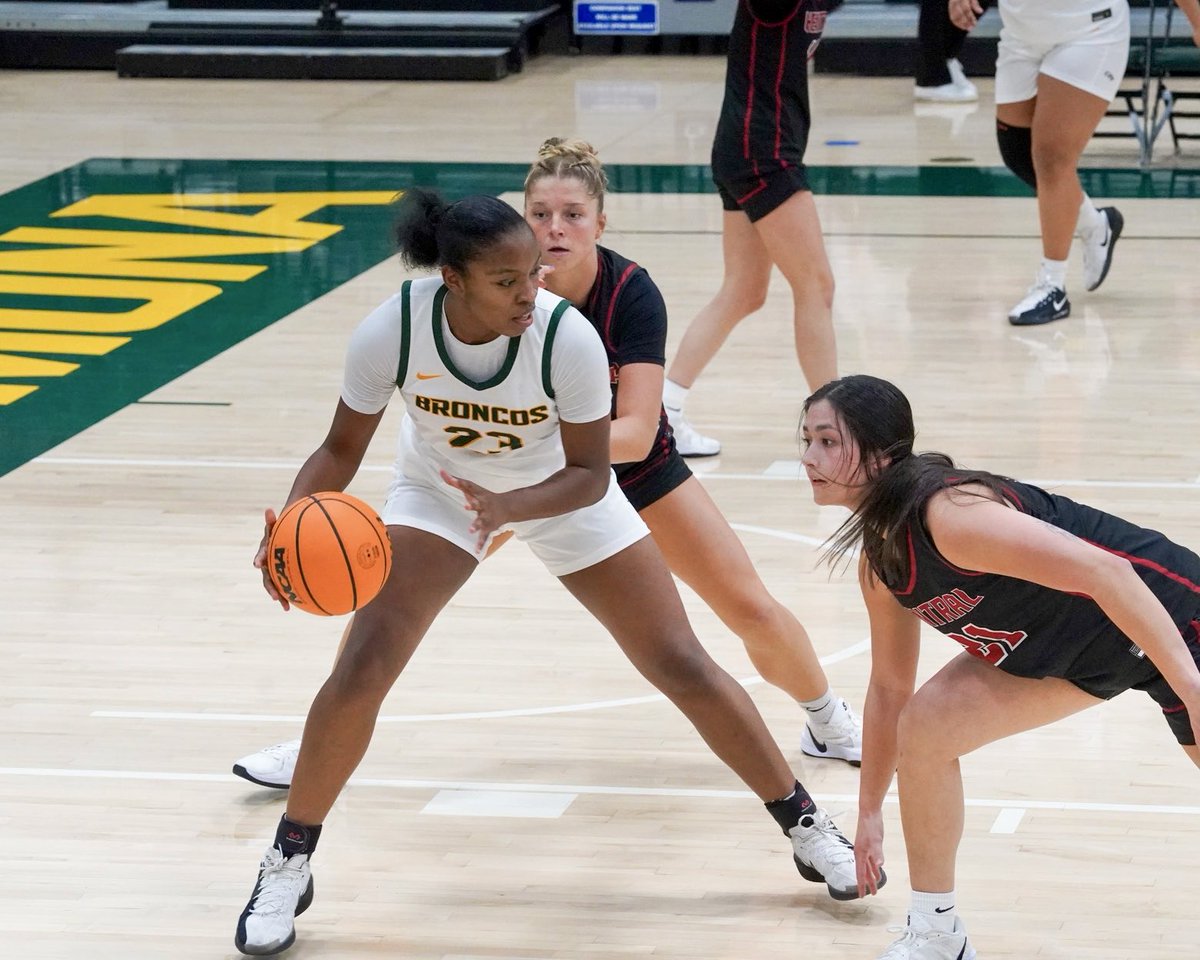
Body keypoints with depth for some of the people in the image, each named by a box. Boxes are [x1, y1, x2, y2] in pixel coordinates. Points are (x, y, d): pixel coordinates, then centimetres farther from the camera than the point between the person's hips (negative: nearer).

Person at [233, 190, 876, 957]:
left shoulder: (567, 337, -34)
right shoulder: (391, 333, -31)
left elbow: (589, 474, -22)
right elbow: (342, 449, -17)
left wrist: (511, 506, -42)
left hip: (560, 495, 0)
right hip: (441, 494, 0)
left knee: (682, 665, -1)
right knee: (361, 669, -17)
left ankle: (806, 824, 17)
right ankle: (288, 866, 1)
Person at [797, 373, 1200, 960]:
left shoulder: (950, 515, -32)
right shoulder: (880, 562, -3)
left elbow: (1105, 572, -38)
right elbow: (888, 688, 11)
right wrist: (870, 814, 17)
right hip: (1076, 650, 8)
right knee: (924, 729, -2)